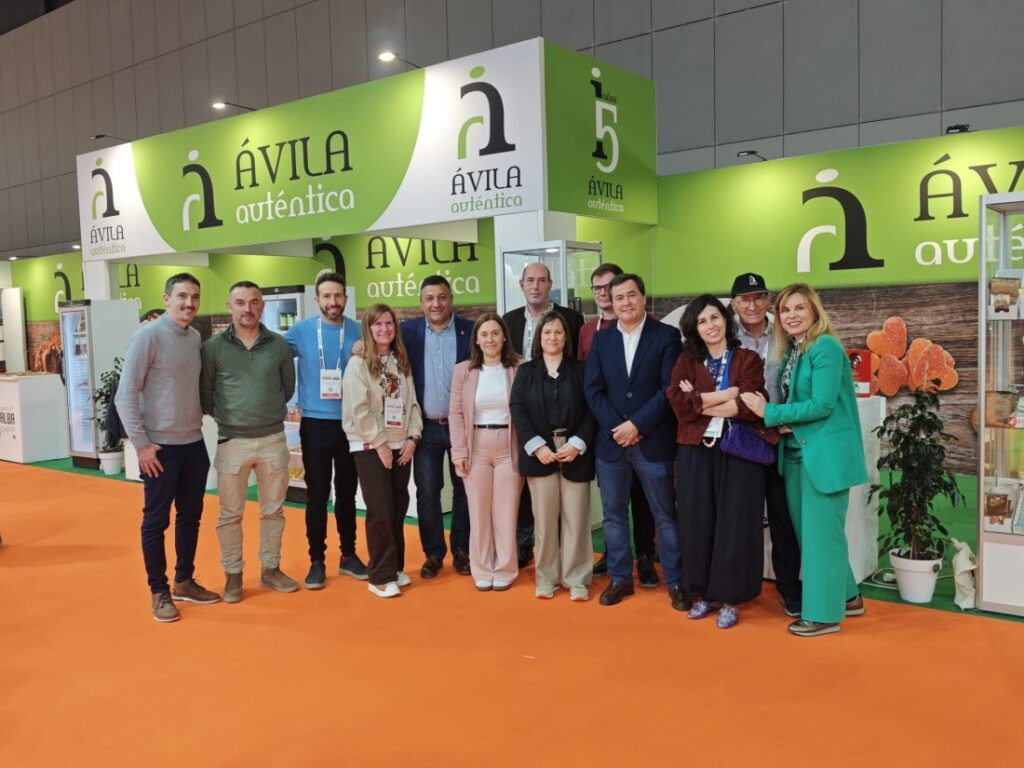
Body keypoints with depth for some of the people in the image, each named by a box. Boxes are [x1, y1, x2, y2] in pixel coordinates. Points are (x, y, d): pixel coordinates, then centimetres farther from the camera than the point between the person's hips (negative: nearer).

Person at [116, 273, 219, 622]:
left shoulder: (196, 337, 6)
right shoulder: (147, 336, -12)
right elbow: (125, 395, -14)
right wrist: (141, 443, -14)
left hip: (194, 443, 6)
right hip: (160, 447, -6)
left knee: (190, 517, 15)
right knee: (156, 520, 5)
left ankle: (184, 581, 29)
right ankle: (159, 591, 18)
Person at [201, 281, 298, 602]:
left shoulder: (279, 344, 3)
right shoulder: (214, 347, -3)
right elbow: (203, 391, 3)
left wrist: (272, 413, 10)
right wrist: (224, 417, 4)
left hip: (273, 439, 2)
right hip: (232, 442, -2)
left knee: (273, 510, 12)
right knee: (230, 513, 6)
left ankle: (271, 569, 26)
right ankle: (233, 575, 20)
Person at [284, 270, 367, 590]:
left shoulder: (359, 332, 1)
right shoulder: (301, 330, -3)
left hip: (351, 424, 1)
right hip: (315, 424, -1)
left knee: (347, 492, 12)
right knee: (317, 495, 3)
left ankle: (348, 555, 24)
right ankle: (317, 560, 14)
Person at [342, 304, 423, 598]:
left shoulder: (401, 363, 9)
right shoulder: (358, 363, -7)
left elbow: (412, 403, 9)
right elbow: (359, 410, -13)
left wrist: (412, 437, -3)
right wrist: (380, 443, -13)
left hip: (401, 446, 5)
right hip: (370, 447, -5)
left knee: (398, 508, 10)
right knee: (380, 511, -4)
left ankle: (395, 567, 23)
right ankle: (381, 576, 5)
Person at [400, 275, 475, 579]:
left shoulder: (470, 330, -2)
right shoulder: (408, 331, 1)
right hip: (426, 427, 1)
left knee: (463, 489, 9)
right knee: (427, 492, 6)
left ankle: (462, 551, 23)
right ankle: (433, 553, 20)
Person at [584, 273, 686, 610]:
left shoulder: (666, 336, -2)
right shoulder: (601, 338, 8)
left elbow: (669, 389, -9)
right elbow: (593, 390, 2)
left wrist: (636, 425, -14)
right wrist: (616, 427, -10)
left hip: (653, 441, -3)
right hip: (610, 441, 4)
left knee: (665, 515, 5)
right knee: (613, 515, 11)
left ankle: (675, 582, 17)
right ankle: (620, 578, 24)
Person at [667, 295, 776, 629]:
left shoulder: (748, 360, 4)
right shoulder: (686, 360, 9)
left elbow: (749, 407, -11)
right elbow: (678, 403, -8)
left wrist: (699, 402, -7)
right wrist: (727, 394, -11)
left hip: (737, 452, -2)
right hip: (695, 453, 2)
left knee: (733, 524, 1)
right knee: (698, 522, 5)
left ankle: (729, 598, 11)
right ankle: (702, 593, 18)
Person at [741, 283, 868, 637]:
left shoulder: (825, 347, -15)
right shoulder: (789, 350, 11)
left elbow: (822, 405, -21)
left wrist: (769, 413, -15)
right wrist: (784, 423, -1)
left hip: (824, 453, -9)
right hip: (796, 452, 9)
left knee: (821, 532, 0)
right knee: (808, 530, 17)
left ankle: (824, 613, 12)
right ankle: (845, 596, 33)